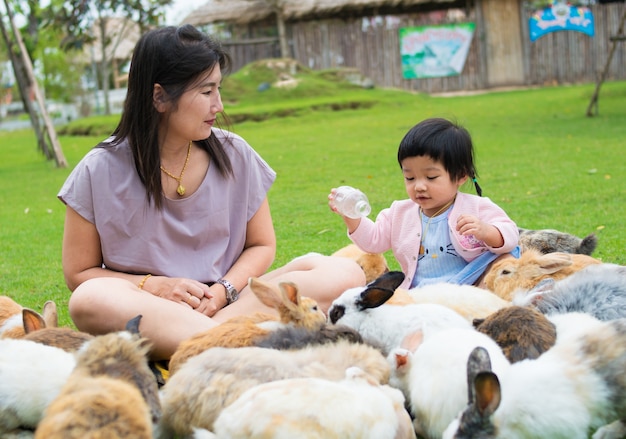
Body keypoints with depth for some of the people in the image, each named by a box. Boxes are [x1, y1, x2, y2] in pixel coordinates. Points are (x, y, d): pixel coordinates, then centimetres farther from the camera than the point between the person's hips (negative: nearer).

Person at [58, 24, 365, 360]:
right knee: (90, 300, -37)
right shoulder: (100, 172, -3)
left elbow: (261, 245, 11)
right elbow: (78, 273, 2)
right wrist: (156, 286, -14)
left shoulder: (235, 156, 4)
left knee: (344, 274, -19)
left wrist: (223, 291, -10)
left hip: (228, 303, 3)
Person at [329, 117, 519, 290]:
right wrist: (351, 216, 5)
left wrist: (485, 232, -27)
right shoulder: (401, 213, 15)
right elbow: (373, 239, 21)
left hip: (467, 290, -4)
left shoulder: (476, 208, 0)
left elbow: (509, 237, -5)